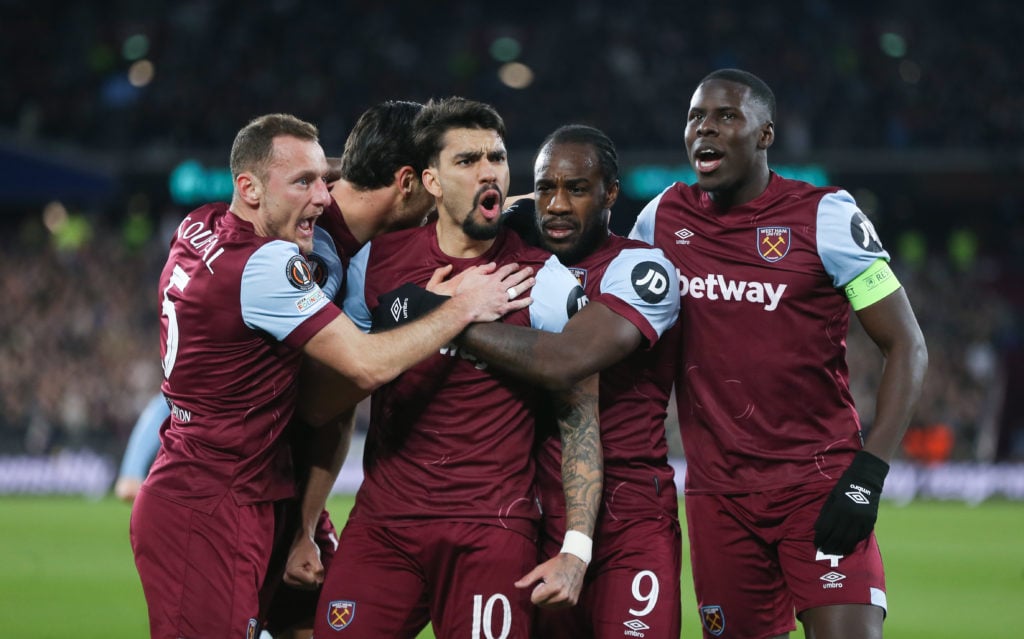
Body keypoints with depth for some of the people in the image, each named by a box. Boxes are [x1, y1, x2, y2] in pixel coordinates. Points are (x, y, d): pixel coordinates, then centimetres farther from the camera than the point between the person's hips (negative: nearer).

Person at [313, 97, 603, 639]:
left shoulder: (545, 282, -3)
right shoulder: (378, 260, 6)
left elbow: (582, 422, -1)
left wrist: (576, 551, -8)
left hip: (491, 532, -3)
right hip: (381, 526, 3)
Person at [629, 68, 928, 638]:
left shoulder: (824, 218, -6)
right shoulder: (663, 218, 8)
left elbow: (907, 347, -5)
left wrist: (868, 473, -13)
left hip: (819, 483, -4)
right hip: (718, 494, 4)